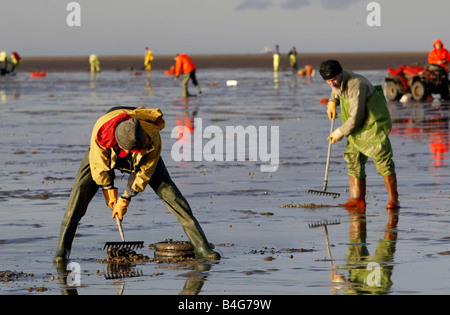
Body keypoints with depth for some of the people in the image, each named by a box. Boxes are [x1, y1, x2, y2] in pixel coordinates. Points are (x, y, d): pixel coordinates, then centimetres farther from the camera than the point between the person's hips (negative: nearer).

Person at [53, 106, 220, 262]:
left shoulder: (152, 138, -39)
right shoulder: (102, 129, -41)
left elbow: (145, 171, -23)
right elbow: (99, 163, -23)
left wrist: (126, 198, -17)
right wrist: (110, 191, -12)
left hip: (141, 159, 0)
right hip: (105, 155, 0)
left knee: (168, 191, -12)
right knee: (80, 190, -20)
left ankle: (200, 245, -6)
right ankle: (63, 248, -12)